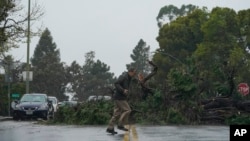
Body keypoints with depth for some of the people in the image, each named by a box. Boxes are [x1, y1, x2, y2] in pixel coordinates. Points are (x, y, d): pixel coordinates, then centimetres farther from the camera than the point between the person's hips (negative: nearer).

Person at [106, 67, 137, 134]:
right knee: (127, 110, -9)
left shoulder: (128, 78, 18)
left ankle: (110, 128, 5)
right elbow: (116, 83, -22)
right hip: (119, 98, -10)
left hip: (120, 98, 10)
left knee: (117, 113, 6)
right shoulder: (124, 76, -12)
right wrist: (123, 90, -27)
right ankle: (120, 125, -4)